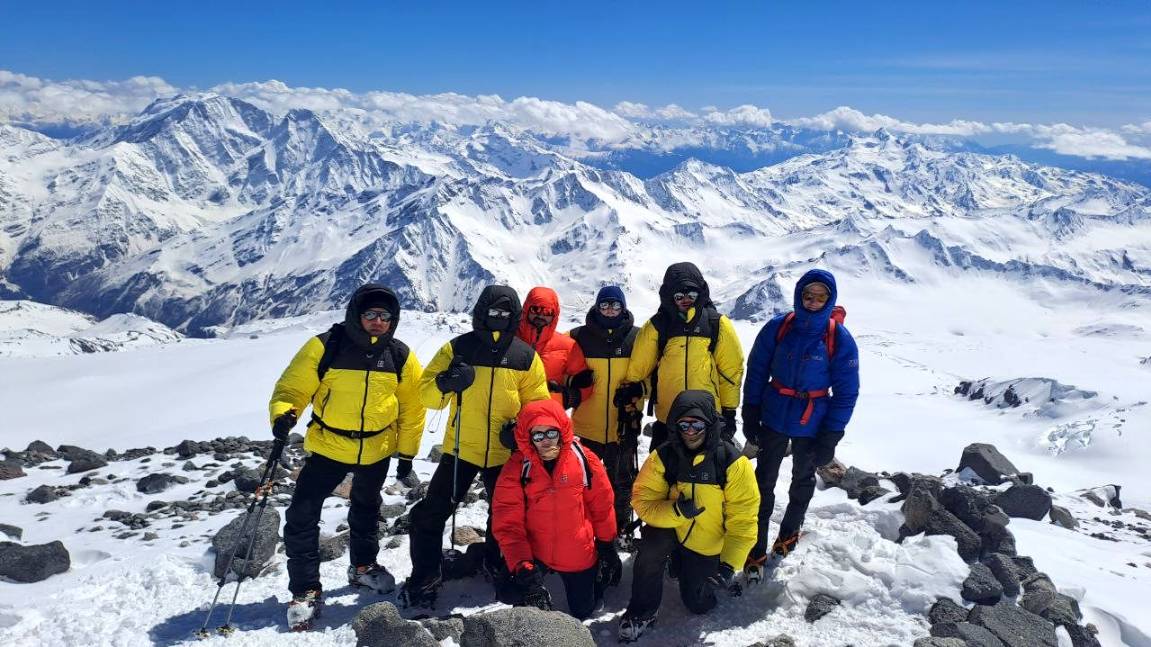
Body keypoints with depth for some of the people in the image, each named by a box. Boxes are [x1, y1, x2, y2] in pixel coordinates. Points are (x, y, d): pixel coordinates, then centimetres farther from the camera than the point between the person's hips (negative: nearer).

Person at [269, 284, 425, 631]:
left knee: (366, 509, 24)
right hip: (328, 446, -2)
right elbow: (293, 386, -14)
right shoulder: (325, 346, -16)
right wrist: (283, 413, -35)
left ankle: (363, 566, 47)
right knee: (302, 515, -10)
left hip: (378, 450, 3)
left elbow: (412, 407, 1)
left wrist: (407, 452, 4)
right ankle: (306, 590, 7)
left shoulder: (401, 356, -8)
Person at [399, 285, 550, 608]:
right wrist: (444, 384, -31)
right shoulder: (456, 349, -8)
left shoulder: (526, 357, -4)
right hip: (460, 448, -1)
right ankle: (424, 578, 18)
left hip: (505, 453, 2)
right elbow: (426, 394, -10)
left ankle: (498, 565, 45)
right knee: (431, 514, -2)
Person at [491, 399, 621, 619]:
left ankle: (599, 575, 50)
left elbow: (602, 505, -1)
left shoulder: (584, 460, -15)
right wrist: (523, 568, -30)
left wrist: (607, 548, 7)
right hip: (534, 553, -1)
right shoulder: (517, 468, -18)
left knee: (583, 611, 18)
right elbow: (507, 523, -20)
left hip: (579, 555, 1)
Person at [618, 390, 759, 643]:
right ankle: (642, 612, -7)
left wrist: (730, 563, -26)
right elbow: (642, 501, -18)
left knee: (697, 604, 6)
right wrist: (676, 511, -36)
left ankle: (712, 575, 40)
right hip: (671, 529, 0)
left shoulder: (734, 464, -22)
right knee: (651, 545, -31)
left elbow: (742, 521, -19)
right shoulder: (662, 457, -19)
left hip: (708, 544, 0)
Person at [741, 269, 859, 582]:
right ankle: (756, 551, 15)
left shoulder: (839, 338, -15)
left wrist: (831, 437, -11)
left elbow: (846, 392, -9)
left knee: (802, 480, 21)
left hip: (811, 426, 0)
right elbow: (756, 372, -4)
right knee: (764, 483, 4)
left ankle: (789, 533, 45)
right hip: (774, 419, 0)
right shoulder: (778, 327, -12)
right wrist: (750, 416, -4)